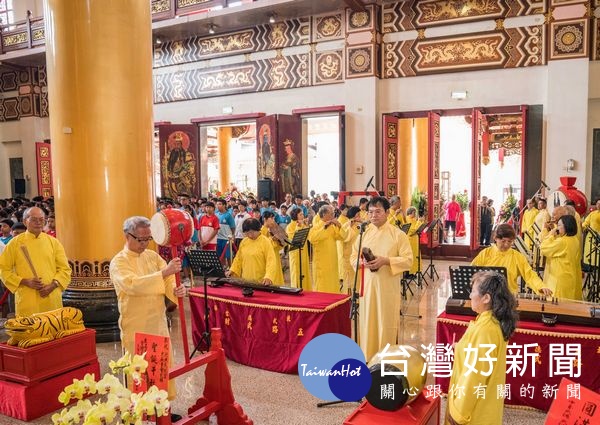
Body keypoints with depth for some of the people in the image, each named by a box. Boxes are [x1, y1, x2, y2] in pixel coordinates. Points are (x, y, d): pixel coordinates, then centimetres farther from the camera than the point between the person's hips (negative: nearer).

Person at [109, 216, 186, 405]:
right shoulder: (118, 262, -11)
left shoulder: (153, 256, 6)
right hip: (135, 326, -5)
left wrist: (176, 290, -26)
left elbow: (168, 279, -2)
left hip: (158, 322, 5)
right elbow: (132, 284, -30)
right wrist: (163, 272, -36)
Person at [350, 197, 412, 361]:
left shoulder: (398, 234, -4)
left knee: (386, 322, 2)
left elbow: (408, 260, -8)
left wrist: (386, 261, -21)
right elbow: (353, 257, 10)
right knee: (367, 321, 7)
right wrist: (363, 262, -13)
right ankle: (367, 357, 20)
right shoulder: (364, 233, 7)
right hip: (366, 285, 3)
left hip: (388, 287, -3)